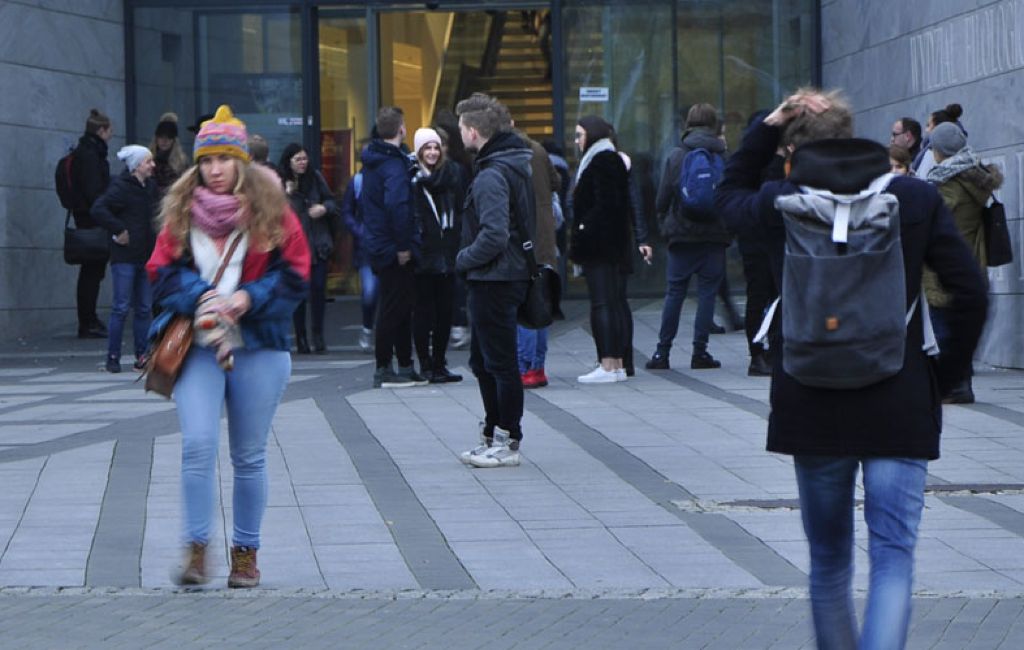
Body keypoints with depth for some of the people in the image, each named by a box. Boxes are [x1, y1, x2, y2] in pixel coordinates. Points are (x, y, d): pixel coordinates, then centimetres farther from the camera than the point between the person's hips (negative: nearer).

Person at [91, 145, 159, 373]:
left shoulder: (152, 187, 11)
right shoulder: (121, 187, -11)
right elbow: (98, 209, -21)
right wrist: (119, 231, -18)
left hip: (147, 256, 7)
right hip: (125, 257, -7)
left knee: (144, 308, 7)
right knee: (121, 307, -5)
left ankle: (142, 356, 13)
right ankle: (113, 357, 0)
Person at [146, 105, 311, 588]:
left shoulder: (271, 211, 1)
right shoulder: (181, 212, 6)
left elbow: (295, 275, -1)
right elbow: (162, 272, 4)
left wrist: (248, 299, -15)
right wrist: (200, 297, -14)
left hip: (258, 348, 0)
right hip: (198, 348, 1)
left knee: (249, 455, 7)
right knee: (198, 444, -13)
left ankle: (246, 553, 18)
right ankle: (196, 551, -8)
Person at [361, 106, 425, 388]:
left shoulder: (371, 160, 13)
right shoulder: (394, 164, -18)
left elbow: (363, 202, 24)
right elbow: (397, 206, -30)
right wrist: (403, 246, -24)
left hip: (377, 246, 9)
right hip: (394, 249, -9)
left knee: (398, 307, 15)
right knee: (393, 308, -3)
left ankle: (405, 367, 20)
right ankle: (384, 370, 0)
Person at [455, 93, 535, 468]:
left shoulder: (492, 176, -20)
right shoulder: (523, 162, 11)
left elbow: (494, 236, -28)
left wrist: (464, 259, -12)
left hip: (494, 280, -10)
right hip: (511, 275, 10)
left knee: (500, 363, -2)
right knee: (483, 361, 18)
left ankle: (507, 443, 5)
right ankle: (493, 436, 26)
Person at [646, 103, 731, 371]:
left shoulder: (676, 157, -2)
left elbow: (662, 200, 0)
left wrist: (666, 227, 14)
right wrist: (729, 230, 12)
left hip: (682, 237, 0)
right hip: (714, 237, 0)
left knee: (674, 292, 6)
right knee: (707, 293, 4)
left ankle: (662, 351, 5)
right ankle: (700, 352, 2)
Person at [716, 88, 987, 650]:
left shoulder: (781, 203, -2)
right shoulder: (916, 198, -3)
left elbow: (729, 196, 22)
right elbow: (970, 292, -4)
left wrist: (767, 129, 14)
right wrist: (946, 369, 8)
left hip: (813, 408, 1)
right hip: (900, 407, -1)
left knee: (828, 558, 16)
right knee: (893, 556, -4)